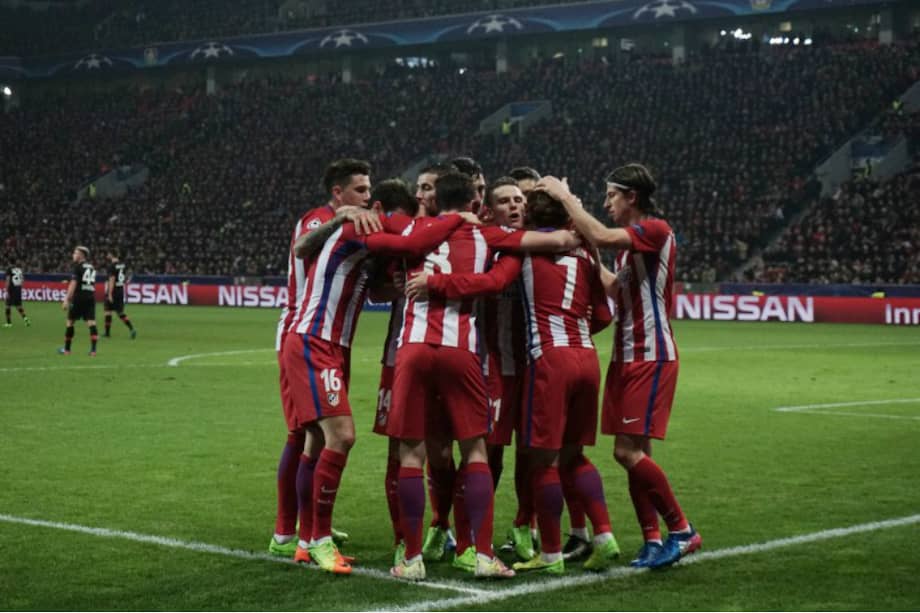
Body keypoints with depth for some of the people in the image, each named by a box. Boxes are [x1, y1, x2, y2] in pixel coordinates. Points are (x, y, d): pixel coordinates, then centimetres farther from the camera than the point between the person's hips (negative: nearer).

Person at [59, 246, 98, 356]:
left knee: (70, 322, 8)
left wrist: (67, 299, -14)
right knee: (91, 323, -2)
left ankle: (66, 349, 15)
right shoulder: (91, 267, 16)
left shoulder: (78, 266, -5)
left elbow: (73, 284, -12)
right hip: (91, 297, 6)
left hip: (79, 297, -5)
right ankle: (93, 350, -13)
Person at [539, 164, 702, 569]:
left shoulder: (655, 230, -12)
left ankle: (682, 530, -1)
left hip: (651, 358, -9)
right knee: (633, 453, 7)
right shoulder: (631, 240, 17)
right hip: (626, 357, 9)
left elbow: (602, 237, -27)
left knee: (628, 451, -12)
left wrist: (565, 196, -16)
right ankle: (653, 540, 12)